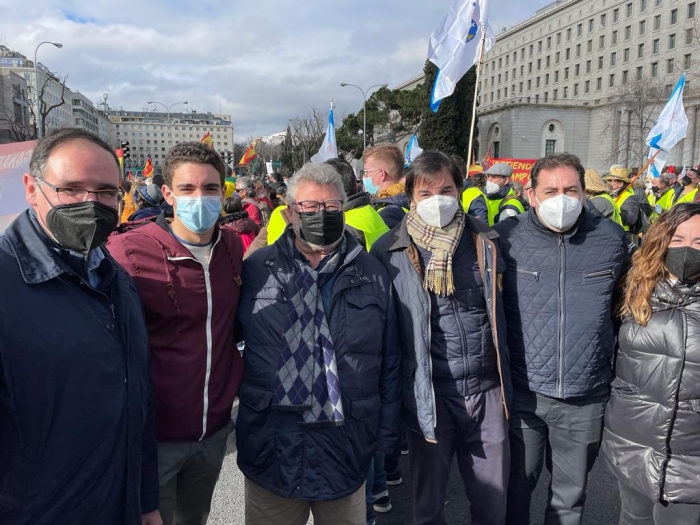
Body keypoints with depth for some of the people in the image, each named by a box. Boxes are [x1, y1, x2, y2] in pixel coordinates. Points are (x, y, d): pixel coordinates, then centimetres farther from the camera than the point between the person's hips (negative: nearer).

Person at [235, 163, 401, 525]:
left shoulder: (372, 275, 0)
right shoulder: (256, 270, -3)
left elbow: (389, 363, 3)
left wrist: (386, 434, 4)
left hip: (346, 447, 1)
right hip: (271, 444, 0)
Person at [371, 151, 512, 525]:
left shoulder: (484, 242, 3)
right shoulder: (390, 252, -6)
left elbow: (500, 312, 12)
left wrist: (507, 384, 12)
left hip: (486, 390, 3)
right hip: (428, 394, -2)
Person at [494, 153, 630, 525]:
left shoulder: (612, 238, -2)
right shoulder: (506, 236, -7)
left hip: (587, 398, 2)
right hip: (522, 393, -1)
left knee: (570, 494, 20)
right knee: (516, 487, 17)